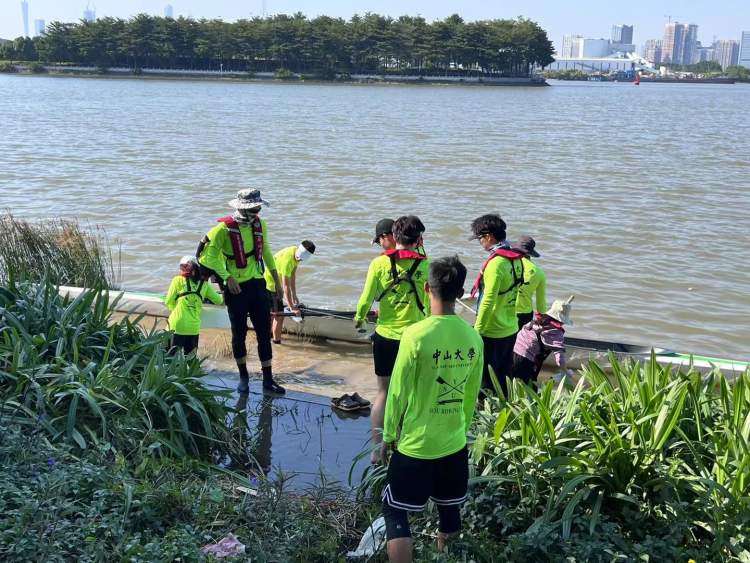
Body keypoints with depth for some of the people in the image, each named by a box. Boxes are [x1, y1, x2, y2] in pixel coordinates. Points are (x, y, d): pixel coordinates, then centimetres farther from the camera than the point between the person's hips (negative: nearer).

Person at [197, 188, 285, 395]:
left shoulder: (260, 225, 4)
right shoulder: (225, 228, -14)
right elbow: (208, 255, -15)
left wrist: (277, 280, 16)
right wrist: (227, 277, -21)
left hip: (257, 284, 4)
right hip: (236, 287, -4)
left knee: (264, 333, 3)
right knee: (239, 334, 8)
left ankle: (268, 379, 11)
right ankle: (243, 376, 25)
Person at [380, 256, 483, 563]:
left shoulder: (416, 335, -19)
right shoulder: (472, 337, -4)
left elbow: (398, 393, -12)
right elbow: (471, 395, 6)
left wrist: (389, 436, 2)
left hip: (415, 445, -5)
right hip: (455, 444, 5)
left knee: (395, 513, 8)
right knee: (450, 513, 19)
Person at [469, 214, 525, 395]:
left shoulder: (496, 263, -21)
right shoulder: (516, 259, 6)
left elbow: (488, 301, -22)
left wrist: (477, 330, -15)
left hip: (492, 333, -8)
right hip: (510, 329, 8)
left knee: (486, 382, 3)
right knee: (502, 378, 18)